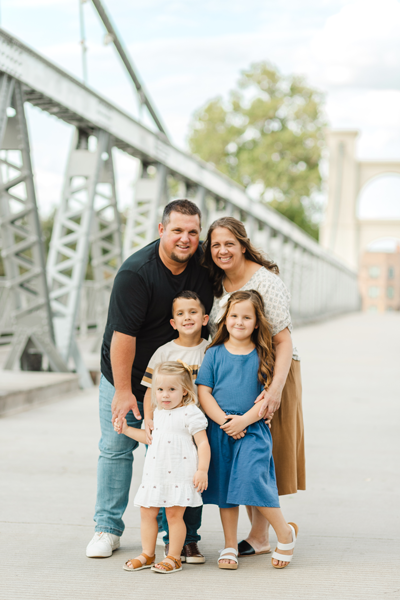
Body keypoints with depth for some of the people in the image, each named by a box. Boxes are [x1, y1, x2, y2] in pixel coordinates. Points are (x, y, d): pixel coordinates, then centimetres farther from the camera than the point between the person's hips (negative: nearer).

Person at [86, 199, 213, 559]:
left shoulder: (204, 263, -7)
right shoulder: (136, 272, -24)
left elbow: (202, 318, 11)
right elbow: (123, 333, -24)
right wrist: (123, 390, -23)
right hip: (124, 376, -3)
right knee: (116, 449, 3)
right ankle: (108, 528, 14)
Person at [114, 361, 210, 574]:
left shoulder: (191, 413, -9)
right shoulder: (157, 413, 13)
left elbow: (203, 443, -9)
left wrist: (202, 470, -16)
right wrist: (126, 429, 23)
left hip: (179, 475, -7)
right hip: (154, 474, 7)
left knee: (174, 514, -4)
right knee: (147, 512, 9)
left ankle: (173, 558, 7)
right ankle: (147, 554, 21)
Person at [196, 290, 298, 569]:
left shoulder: (263, 356, 2)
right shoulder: (214, 354, 5)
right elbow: (204, 392, 1)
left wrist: (245, 420, -15)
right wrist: (223, 420, -12)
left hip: (253, 430, -3)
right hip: (219, 431, 3)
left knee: (253, 478, -17)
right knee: (224, 487, 7)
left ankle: (285, 532, 3)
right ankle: (230, 546, 20)